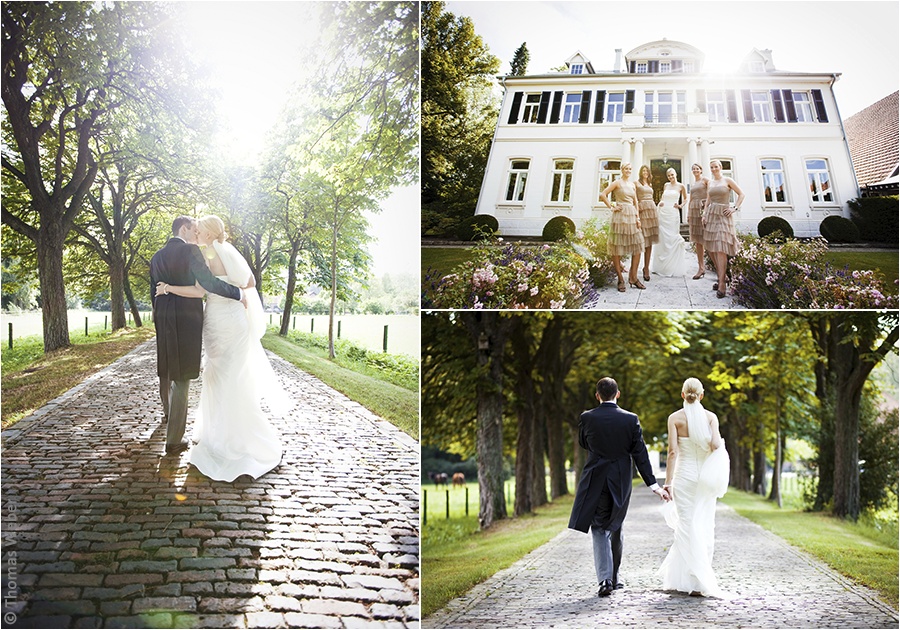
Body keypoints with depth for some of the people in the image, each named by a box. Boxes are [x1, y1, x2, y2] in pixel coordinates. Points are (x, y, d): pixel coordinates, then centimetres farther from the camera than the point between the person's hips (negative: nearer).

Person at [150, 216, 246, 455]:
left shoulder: (157, 257, 11)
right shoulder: (190, 251, -10)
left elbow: (154, 293, 15)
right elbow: (208, 282, -20)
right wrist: (239, 294, -12)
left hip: (163, 321, 7)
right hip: (187, 320, -7)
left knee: (166, 371, 25)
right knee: (182, 377, -2)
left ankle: (168, 413, 49)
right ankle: (174, 440, 1)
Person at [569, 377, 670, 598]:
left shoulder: (587, 418, -6)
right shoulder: (631, 419, -4)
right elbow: (640, 454, -6)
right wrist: (653, 484, -5)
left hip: (596, 482, -2)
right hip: (621, 482, 2)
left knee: (599, 530, 2)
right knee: (615, 528, 17)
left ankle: (605, 579, -12)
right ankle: (614, 577, 27)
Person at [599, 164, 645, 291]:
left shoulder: (632, 184, 17)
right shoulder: (618, 182, -1)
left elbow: (635, 202, 18)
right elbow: (602, 195, -8)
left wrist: (638, 218, 9)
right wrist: (611, 208, -7)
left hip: (632, 215, 7)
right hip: (620, 215, -6)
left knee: (638, 245, 1)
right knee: (617, 247, -4)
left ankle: (633, 277, 7)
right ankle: (620, 280, 1)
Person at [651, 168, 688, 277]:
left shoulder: (681, 186, 3)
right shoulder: (666, 185, 13)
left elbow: (686, 199, 14)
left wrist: (680, 206, -1)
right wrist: (660, 202, 4)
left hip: (673, 214, -4)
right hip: (662, 212, 4)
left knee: (673, 239, -6)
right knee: (662, 238, 3)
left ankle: (672, 267, -2)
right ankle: (661, 266, 8)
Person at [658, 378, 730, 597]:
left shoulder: (675, 418, -3)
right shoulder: (711, 416, 1)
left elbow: (673, 451, -9)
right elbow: (716, 444, -13)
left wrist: (668, 482, -7)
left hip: (684, 474, -1)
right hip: (705, 477, 1)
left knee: (687, 526, 3)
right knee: (704, 526, 9)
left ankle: (697, 581, -1)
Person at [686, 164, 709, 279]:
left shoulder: (705, 180, 1)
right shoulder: (692, 184, 20)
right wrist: (688, 214, 15)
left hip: (703, 208, -7)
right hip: (693, 209, 7)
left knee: (705, 238, -9)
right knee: (697, 240, 4)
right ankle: (701, 267, 6)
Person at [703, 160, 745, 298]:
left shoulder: (727, 180, 1)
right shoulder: (710, 183, 14)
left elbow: (741, 194, 3)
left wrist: (735, 208, -5)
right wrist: (704, 214, 7)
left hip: (724, 216, -5)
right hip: (711, 215, 6)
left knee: (721, 249, -14)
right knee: (711, 249, 1)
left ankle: (722, 283, -16)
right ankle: (720, 276, 14)